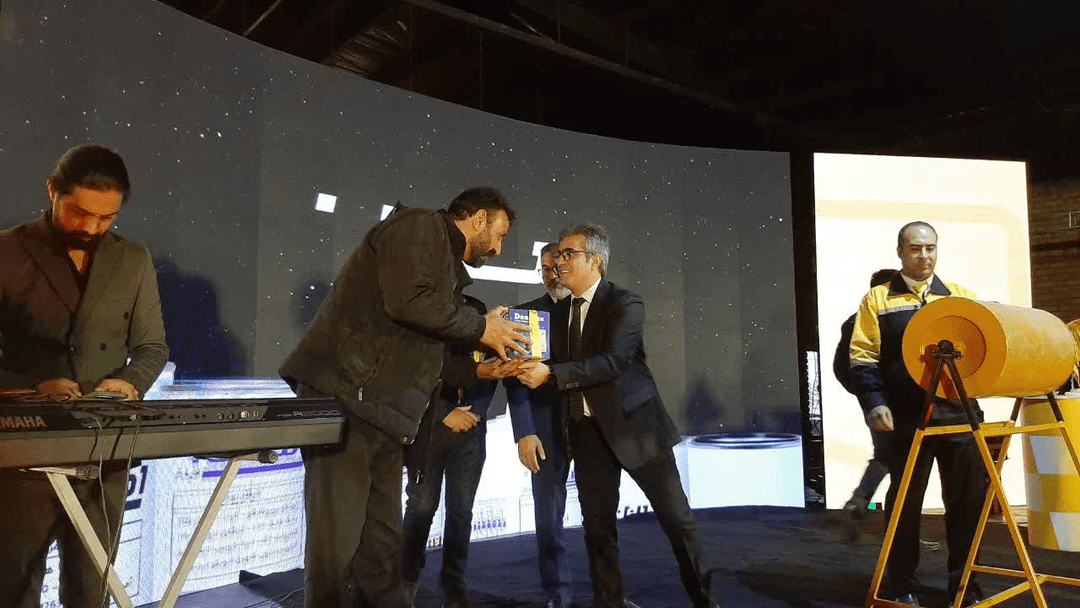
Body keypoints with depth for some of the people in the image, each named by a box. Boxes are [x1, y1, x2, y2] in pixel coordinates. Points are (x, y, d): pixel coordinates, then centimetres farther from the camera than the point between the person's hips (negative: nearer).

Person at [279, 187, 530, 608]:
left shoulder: (448, 269, 25)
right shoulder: (420, 226, -2)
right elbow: (407, 301, -20)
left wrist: (480, 370, 18)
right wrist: (481, 327, -7)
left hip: (384, 419, 10)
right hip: (343, 398, -9)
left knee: (382, 546, 11)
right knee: (337, 541, -6)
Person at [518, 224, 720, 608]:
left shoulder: (626, 304, -10)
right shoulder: (559, 312, 10)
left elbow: (614, 360, -24)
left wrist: (550, 374, -30)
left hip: (633, 422, -5)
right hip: (587, 430, 5)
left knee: (676, 517, 3)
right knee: (597, 525, 8)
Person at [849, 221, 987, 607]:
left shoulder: (962, 297, 14)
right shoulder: (878, 300, 7)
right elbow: (863, 358, 0)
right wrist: (874, 402, -12)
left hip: (960, 414, 2)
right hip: (908, 417, -2)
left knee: (967, 499, 7)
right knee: (905, 502, 6)